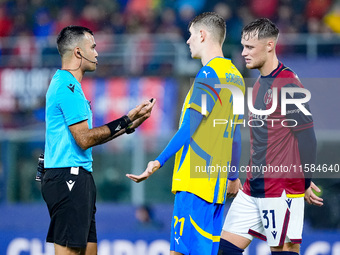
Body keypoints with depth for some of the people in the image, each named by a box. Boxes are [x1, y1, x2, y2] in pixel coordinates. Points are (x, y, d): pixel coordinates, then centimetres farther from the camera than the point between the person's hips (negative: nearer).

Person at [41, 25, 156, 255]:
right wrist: (125, 121, -11)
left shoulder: (66, 85, 20)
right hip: (68, 178, -11)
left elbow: (87, 137, 20)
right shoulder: (68, 87, -13)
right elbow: (84, 139, -17)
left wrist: (130, 124, 19)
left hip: (77, 178, 11)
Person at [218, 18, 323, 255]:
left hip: (281, 190, -9)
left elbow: (307, 139, -14)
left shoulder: (288, 85, -14)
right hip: (253, 188, 9)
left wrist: (305, 184, -9)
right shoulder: (260, 84, 15)